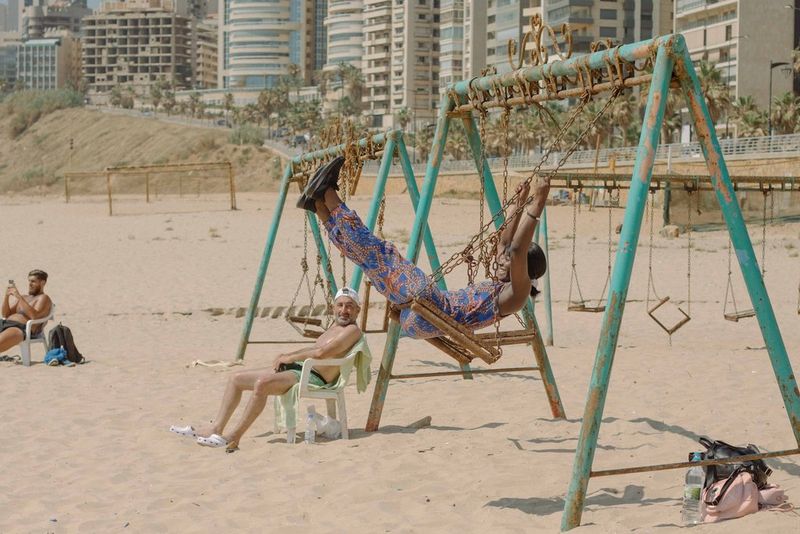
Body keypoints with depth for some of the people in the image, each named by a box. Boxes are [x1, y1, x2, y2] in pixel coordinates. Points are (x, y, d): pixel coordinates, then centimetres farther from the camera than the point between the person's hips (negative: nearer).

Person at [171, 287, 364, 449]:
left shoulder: (352, 331, -10)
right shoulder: (334, 327, 22)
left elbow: (321, 353, -22)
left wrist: (290, 358, -10)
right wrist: (286, 355, 10)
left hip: (314, 378, -11)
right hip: (298, 369, 11)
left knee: (262, 383, -34)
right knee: (236, 378, 6)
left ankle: (234, 436, -27)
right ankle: (216, 428, 0)